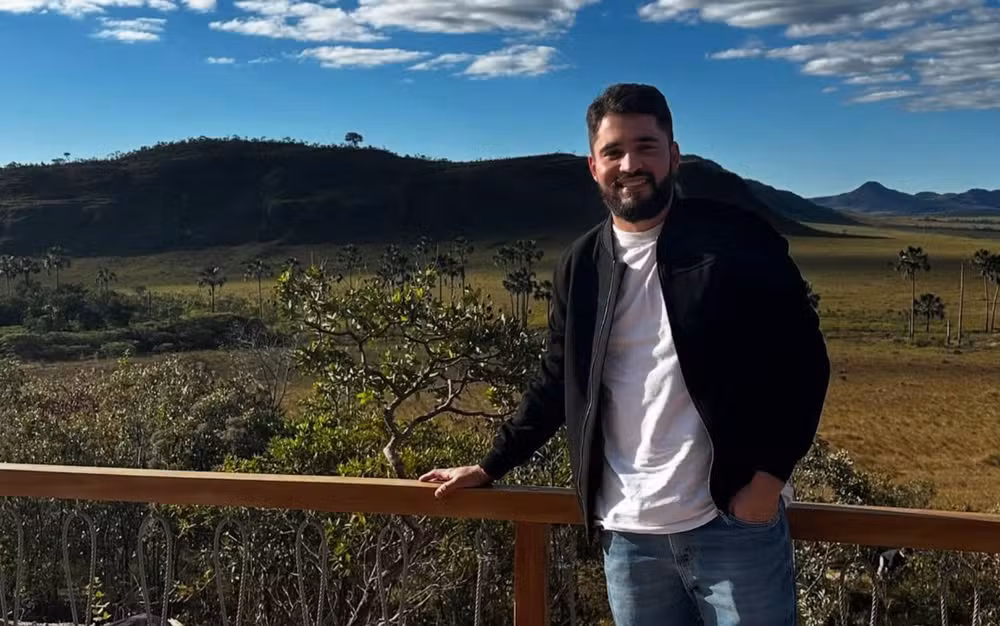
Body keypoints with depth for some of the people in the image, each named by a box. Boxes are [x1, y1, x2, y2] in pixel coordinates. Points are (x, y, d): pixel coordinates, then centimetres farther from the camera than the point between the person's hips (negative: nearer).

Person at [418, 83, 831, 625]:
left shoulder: (739, 240, -4)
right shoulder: (580, 266, 7)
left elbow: (802, 360, -3)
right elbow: (555, 383, 14)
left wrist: (769, 477, -9)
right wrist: (489, 467, 14)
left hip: (733, 520, -3)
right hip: (627, 531, 3)